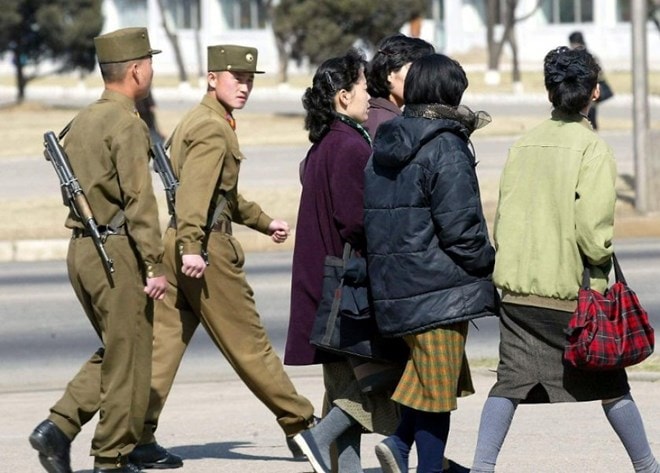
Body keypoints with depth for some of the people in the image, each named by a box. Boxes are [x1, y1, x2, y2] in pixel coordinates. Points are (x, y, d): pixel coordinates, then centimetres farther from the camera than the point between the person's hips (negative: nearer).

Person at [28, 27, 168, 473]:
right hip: (116, 251, -8)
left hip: (81, 248, 8)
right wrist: (155, 265, -19)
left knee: (114, 353, 17)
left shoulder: (82, 121, 13)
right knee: (128, 358, 1)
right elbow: (139, 199, -19)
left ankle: (59, 426, 5)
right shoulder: (127, 124, -14)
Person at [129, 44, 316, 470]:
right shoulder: (213, 129, -12)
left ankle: (137, 436, -1)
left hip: (178, 244, 10)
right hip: (208, 246, -10)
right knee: (249, 342, 0)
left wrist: (264, 222, 38)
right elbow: (195, 190, -25)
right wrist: (192, 247, -34)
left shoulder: (198, 120, 21)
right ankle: (299, 424, 10)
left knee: (164, 340, 4)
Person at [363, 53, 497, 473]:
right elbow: (459, 225, -17)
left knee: (427, 374, 18)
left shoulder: (385, 146, 10)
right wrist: (485, 262, -1)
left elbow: (373, 218, 13)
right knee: (438, 390, 0)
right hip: (439, 287, -7)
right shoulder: (446, 147, -13)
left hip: (394, 285, 7)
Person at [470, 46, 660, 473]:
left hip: (519, 290, 4)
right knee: (609, 385, 8)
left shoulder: (524, 145, 5)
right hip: (574, 293, -4)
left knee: (511, 381, 5)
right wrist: (603, 257, 1)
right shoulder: (593, 148, -11)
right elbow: (592, 228, -17)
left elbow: (504, 215, 8)